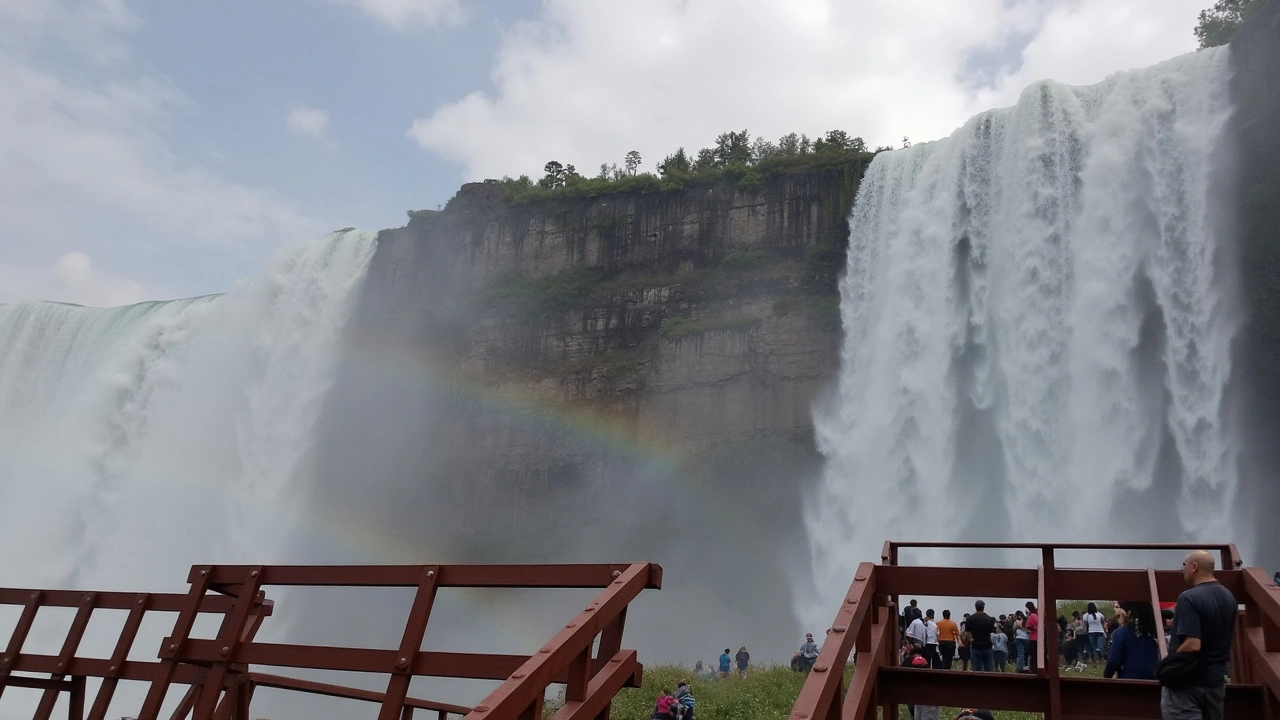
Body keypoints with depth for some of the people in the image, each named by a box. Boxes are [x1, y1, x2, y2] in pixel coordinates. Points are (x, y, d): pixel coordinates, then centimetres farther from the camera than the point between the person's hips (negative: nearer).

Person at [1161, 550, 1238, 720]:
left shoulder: (1190, 598, -22)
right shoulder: (1229, 597, 6)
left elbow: (1192, 645, -27)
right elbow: (1225, 638, 18)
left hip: (1189, 681, -8)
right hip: (1216, 679, 8)